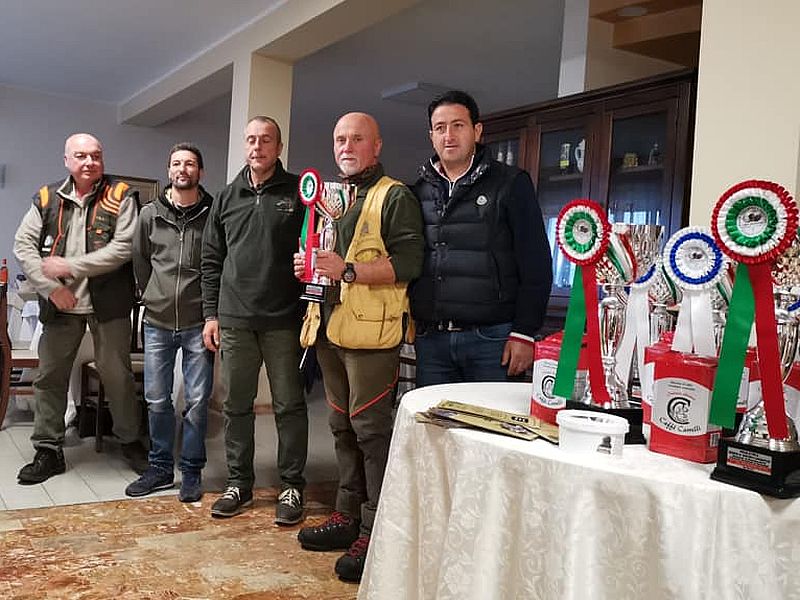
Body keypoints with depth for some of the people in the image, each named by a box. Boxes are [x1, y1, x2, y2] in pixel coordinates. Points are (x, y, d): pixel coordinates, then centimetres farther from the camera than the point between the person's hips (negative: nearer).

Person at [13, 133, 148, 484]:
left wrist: (71, 267, -16)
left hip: (107, 303, -3)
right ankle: (48, 451, 23)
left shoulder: (119, 197, -4)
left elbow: (123, 247, -15)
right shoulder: (47, 198, 6)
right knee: (49, 377, 9)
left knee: (117, 376, 6)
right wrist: (51, 287, -10)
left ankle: (130, 442, 23)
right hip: (60, 304, 3)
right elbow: (23, 245, 2)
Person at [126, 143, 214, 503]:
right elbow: (140, 261, 15)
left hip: (198, 324, -3)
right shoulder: (150, 214, 6)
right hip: (157, 323, 3)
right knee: (156, 400, 10)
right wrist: (151, 297, 13)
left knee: (197, 401, 2)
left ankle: (191, 472, 16)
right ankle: (160, 467, 25)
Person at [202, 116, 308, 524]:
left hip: (284, 321, -3)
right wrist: (211, 312, 9)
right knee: (236, 405, 10)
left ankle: (291, 486, 15)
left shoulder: (298, 192, 2)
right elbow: (211, 260, 15)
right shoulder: (227, 198, 13)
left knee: (289, 405, 3)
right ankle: (239, 483, 24)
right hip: (234, 321, 4)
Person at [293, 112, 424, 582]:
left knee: (370, 428, -6)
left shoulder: (395, 198, -3)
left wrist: (348, 270, -20)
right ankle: (349, 516, 27)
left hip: (371, 330, -8)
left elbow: (408, 262, -15)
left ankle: (376, 531, 4)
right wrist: (307, 265, 9)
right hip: (330, 327, 8)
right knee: (343, 427, 14)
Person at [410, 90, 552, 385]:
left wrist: (524, 334, -10)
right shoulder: (419, 191, 14)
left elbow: (536, 266, -3)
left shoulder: (510, 184, 2)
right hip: (430, 339, 4)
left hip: (491, 338, -4)